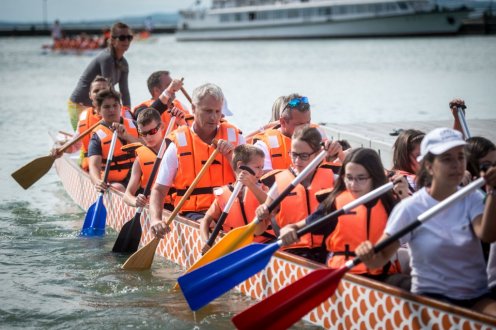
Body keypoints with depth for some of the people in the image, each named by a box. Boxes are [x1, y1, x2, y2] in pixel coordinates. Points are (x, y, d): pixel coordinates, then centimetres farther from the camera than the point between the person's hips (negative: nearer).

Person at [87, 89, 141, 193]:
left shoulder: (133, 125, 11)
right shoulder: (98, 136, 0)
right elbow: (93, 165, -14)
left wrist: (126, 136, -15)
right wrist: (97, 181, -37)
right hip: (116, 181, -2)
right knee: (117, 188, -34)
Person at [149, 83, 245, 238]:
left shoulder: (234, 136, 10)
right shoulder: (179, 143, 3)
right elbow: (159, 189, 3)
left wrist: (231, 156, -9)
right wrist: (155, 220, -15)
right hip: (194, 212, -2)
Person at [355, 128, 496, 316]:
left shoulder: (472, 199, 3)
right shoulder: (410, 209, -6)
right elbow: (381, 256, -10)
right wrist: (368, 256, -33)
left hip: (477, 298, 3)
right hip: (431, 296, -3)